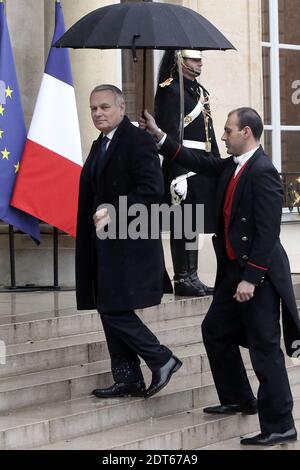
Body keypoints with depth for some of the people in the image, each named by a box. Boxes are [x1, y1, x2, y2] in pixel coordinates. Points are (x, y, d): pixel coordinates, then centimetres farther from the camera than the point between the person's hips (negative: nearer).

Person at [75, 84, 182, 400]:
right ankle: (127, 380, 15)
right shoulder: (100, 146, 17)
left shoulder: (138, 141, -10)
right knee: (110, 312, 9)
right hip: (105, 244, 9)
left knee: (115, 311, -12)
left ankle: (162, 360, 2)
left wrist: (114, 212, -21)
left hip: (129, 244, -9)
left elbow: (152, 189, -20)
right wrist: (99, 216, 8)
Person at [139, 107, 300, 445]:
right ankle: (238, 399, 33)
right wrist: (158, 136, 16)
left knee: (264, 347, -7)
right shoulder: (231, 166, 9)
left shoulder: (263, 172, -19)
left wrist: (251, 278, -24)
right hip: (234, 269, 10)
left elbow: (267, 230, -23)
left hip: (258, 274, -10)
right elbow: (197, 163, 21)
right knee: (215, 330, 19)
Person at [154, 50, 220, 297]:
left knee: (194, 224, 11)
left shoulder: (201, 92, 18)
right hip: (182, 166, -9)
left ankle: (191, 277, 16)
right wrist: (177, 174, -22)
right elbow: (170, 135, -17)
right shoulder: (170, 91, -10)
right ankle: (183, 279, -1)